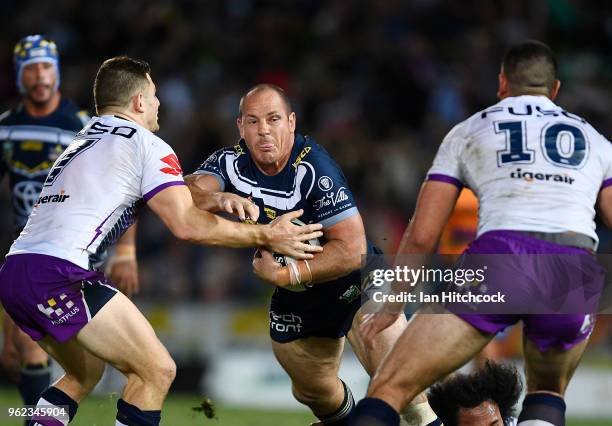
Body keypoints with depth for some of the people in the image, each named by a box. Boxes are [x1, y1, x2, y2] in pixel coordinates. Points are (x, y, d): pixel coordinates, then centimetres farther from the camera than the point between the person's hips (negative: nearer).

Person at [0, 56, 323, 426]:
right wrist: (266, 237, -2)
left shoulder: (83, 142, 26)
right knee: (157, 371, -2)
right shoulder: (146, 145, 1)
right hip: (59, 274, -9)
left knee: (86, 372, 26)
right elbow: (187, 225, -9)